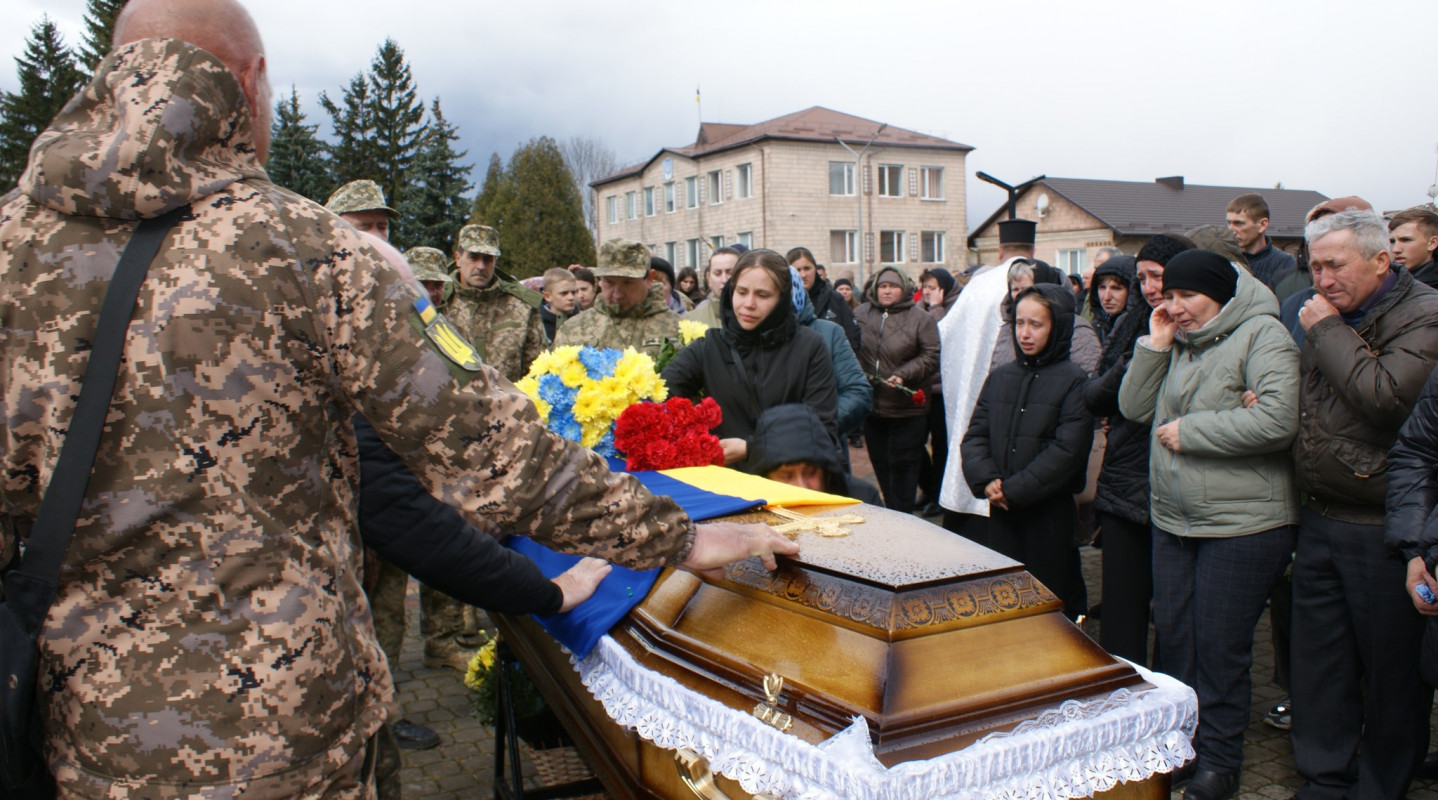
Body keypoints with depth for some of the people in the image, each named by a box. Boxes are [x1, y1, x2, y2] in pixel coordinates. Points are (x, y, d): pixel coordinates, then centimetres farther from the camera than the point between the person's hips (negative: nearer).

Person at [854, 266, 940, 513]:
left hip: (907, 409, -4)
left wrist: (905, 374, -19)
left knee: (903, 463, 0)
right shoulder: (861, 314, 6)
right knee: (880, 462, 13)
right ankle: (891, 511, 27)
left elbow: (932, 356, -7)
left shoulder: (920, 318, -5)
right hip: (871, 405, 4)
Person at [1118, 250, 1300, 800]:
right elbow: (1135, 408, 11)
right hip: (1173, 520, 7)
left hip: (1242, 524, -7)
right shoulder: (1178, 342, 12)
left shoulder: (1262, 334, -12)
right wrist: (1155, 347, -1)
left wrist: (1188, 430, -16)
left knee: (1220, 647, 2)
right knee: (1173, 636, 15)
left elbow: (1278, 420, -24)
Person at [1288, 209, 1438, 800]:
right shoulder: (1328, 316, 11)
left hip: (1384, 530, -7)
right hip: (1321, 522, 7)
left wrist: (1328, 331, -17)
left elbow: (1386, 395, -28)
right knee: (1318, 662, 15)